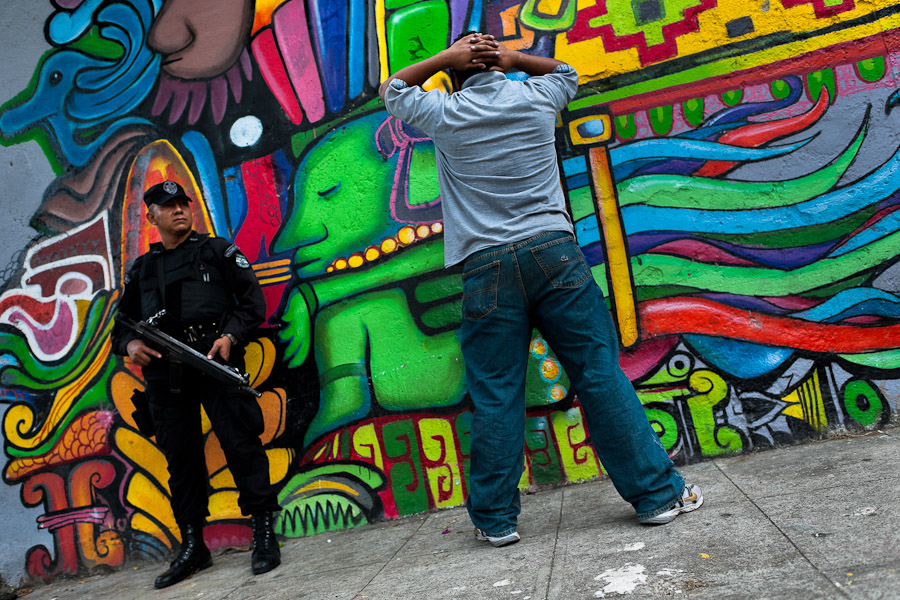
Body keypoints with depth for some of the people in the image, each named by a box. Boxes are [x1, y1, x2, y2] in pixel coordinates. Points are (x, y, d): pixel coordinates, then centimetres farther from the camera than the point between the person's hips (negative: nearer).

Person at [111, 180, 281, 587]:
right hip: (163, 370, 4)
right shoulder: (141, 269, 22)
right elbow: (122, 323, 22)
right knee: (180, 454, 7)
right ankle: (192, 546, 16)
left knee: (238, 441, -10)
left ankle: (263, 531, -2)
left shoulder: (216, 250, 11)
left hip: (214, 357, -4)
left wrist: (230, 335, -13)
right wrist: (129, 344, -2)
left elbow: (252, 299, 3)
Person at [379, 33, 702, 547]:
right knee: (601, 372, 3)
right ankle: (658, 494, 11)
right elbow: (566, 71, 33)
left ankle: (496, 519, 14)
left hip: (487, 267, -1)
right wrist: (514, 57, 17)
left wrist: (445, 57, 14)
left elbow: (392, 90, 25)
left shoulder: (446, 114, 6)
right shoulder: (536, 98, 10)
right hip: (553, 251, 1)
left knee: (495, 398, 4)